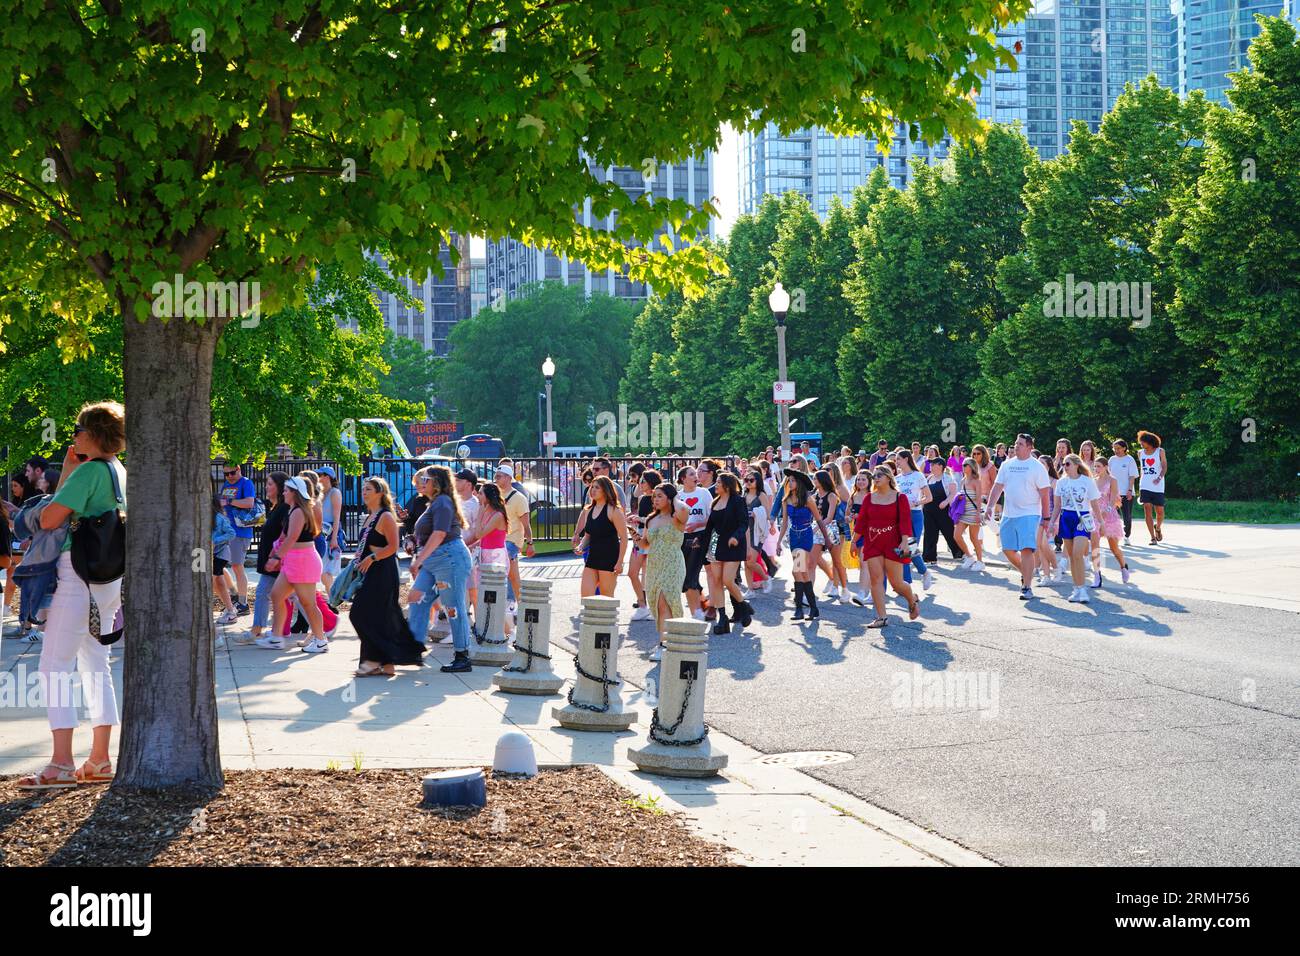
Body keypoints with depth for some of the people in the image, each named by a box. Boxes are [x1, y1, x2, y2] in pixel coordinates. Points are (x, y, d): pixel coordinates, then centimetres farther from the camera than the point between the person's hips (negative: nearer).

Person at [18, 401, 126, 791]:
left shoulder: (89, 470, -14)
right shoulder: (120, 472, 13)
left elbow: (49, 519, -17)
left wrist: (65, 475, -2)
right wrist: (68, 474, 15)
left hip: (81, 574, -9)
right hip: (111, 576, 9)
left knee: (55, 666, -6)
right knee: (95, 664, 13)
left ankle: (61, 765, -11)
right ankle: (99, 761, 14)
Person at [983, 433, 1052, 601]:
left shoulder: (1037, 467, -3)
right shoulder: (1007, 465, 11)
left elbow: (1044, 493, -3)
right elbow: (998, 487, 11)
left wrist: (1046, 517, -5)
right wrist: (989, 506, -2)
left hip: (1029, 515, -6)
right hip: (1008, 514, 6)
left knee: (1026, 549, -14)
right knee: (1008, 549, 8)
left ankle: (1027, 587, -10)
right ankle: (1025, 573, 33)